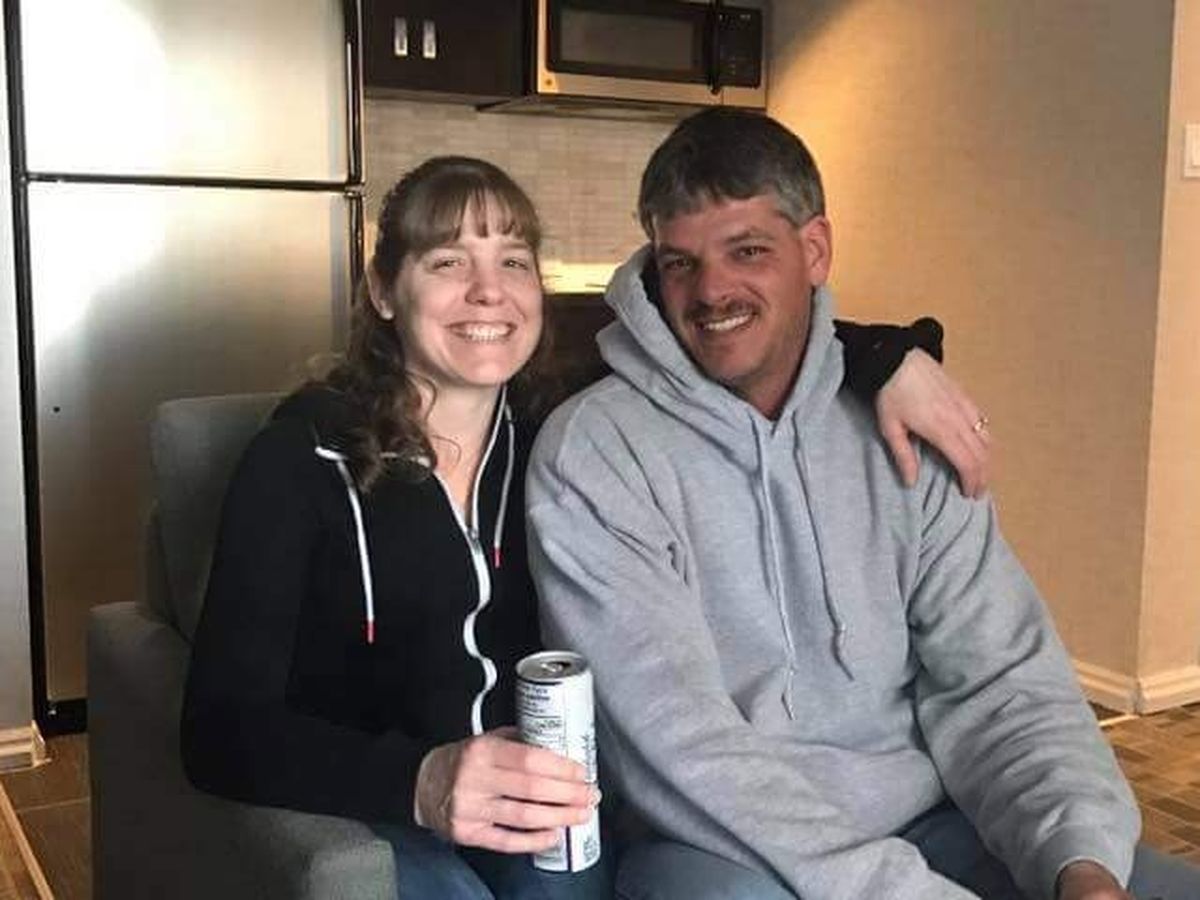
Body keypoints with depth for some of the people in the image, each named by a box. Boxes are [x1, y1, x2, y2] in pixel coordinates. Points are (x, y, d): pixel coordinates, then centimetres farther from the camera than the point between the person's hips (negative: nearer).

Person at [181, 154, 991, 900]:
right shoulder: (308, 453, -9)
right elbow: (223, 729, -15)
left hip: (543, 814, 3)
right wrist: (418, 782, -33)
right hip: (362, 817, -3)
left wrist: (887, 355, -2)